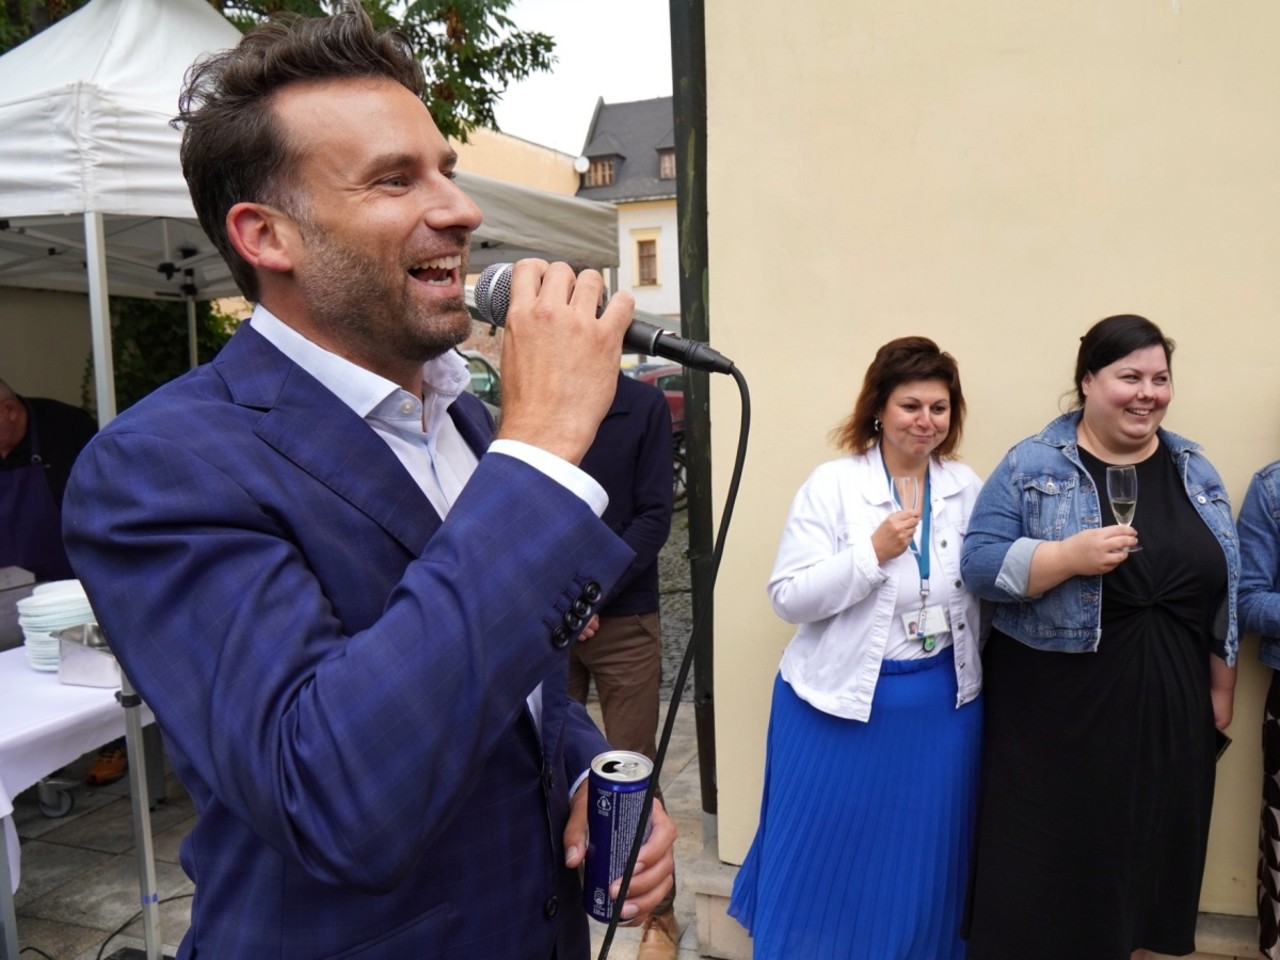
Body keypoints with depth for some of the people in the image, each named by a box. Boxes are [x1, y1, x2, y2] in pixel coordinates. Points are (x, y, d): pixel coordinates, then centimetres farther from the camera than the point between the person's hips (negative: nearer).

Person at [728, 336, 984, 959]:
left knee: (921, 861, 17)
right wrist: (872, 552, -23)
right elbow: (788, 598, -15)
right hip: (841, 702, -3)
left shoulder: (967, 488, 2)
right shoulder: (832, 484, -11)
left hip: (944, 704, 4)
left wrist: (974, 670, 8)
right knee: (824, 855, 11)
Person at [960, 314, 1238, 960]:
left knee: (1140, 850, 15)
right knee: (1045, 859, 5)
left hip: (1167, 709, 4)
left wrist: (1221, 689, 11)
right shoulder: (1032, 465, -6)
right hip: (1054, 709, -4)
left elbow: (1225, 592, 12)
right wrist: (1070, 556, -25)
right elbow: (979, 563, -12)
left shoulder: (1195, 471, 8)